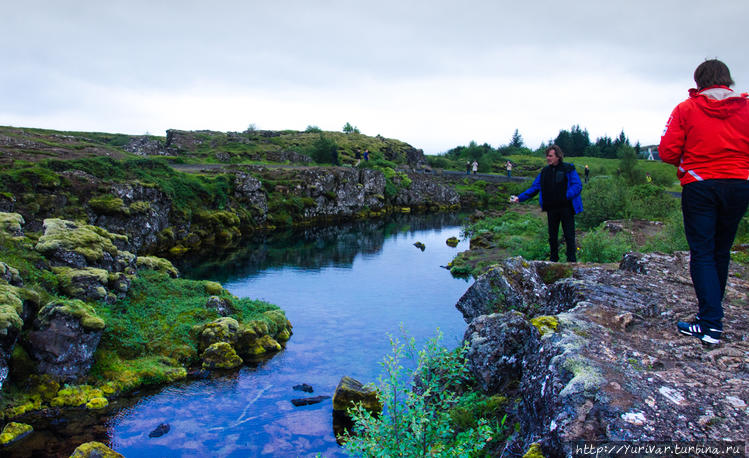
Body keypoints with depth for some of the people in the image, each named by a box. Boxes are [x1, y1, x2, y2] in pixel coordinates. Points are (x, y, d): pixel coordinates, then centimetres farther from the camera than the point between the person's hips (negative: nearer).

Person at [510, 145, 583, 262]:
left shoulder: (568, 169, -4)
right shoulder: (545, 171, 10)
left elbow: (577, 186, -10)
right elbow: (534, 188, 10)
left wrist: (566, 196, -25)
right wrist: (520, 198, 1)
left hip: (566, 208, -4)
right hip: (551, 209, 4)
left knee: (569, 236, 0)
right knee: (552, 236, 11)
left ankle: (572, 261, 9)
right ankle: (553, 259, 23)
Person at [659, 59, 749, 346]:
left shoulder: (686, 109, -2)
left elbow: (667, 152, -8)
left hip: (699, 186, -3)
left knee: (702, 253, -2)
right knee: (721, 252, 15)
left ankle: (710, 324, -9)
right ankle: (711, 313, 28)